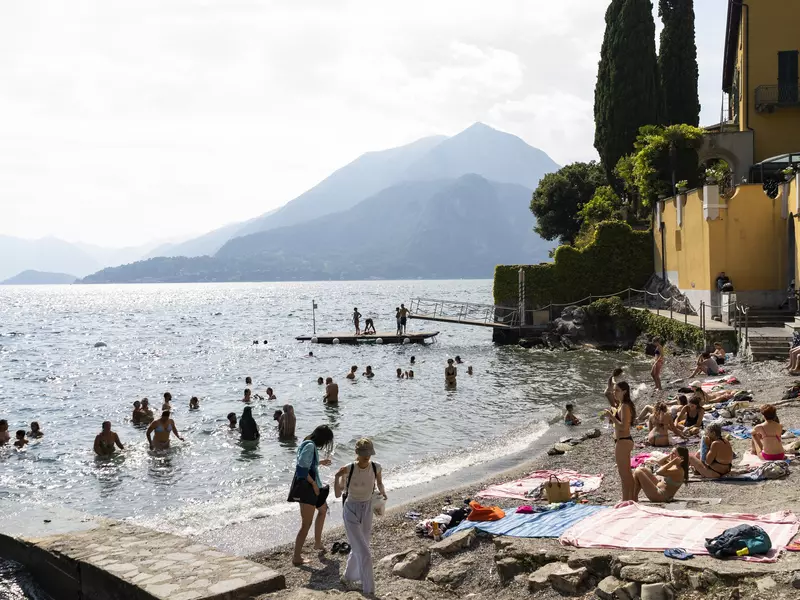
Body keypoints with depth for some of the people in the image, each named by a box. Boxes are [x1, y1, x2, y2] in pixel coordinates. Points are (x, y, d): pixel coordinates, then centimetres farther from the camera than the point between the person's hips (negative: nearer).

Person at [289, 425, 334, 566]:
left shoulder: (309, 445, 10)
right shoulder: (310, 446, -20)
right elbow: (302, 469, -26)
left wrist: (320, 462, 35)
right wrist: (314, 484, -18)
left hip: (310, 486, 11)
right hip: (306, 487, -11)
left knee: (323, 509, 30)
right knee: (306, 524, -6)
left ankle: (318, 542, 40)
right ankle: (296, 558, -2)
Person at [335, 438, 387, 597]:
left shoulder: (376, 468, -10)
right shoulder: (348, 469, -19)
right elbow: (338, 494, -14)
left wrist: (382, 491, -10)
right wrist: (338, 477, -30)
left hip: (367, 510, 4)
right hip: (351, 511, -4)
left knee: (359, 549, 19)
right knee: (364, 553, -9)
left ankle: (348, 577, 46)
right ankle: (368, 590, 1)